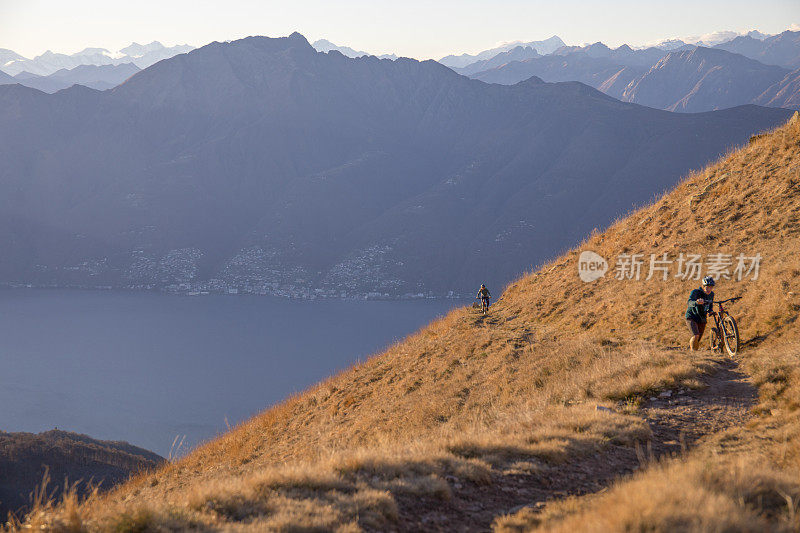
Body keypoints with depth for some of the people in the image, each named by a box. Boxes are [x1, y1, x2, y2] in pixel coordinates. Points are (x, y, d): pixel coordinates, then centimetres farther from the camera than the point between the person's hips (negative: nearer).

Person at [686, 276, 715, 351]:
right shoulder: (695, 292, -20)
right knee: (696, 336, -27)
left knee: (697, 341, 7)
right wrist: (696, 302, -60)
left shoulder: (711, 294, -2)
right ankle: (692, 351, -10)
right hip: (691, 317, -5)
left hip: (702, 319, 5)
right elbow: (690, 303, -38)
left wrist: (710, 311, -7)